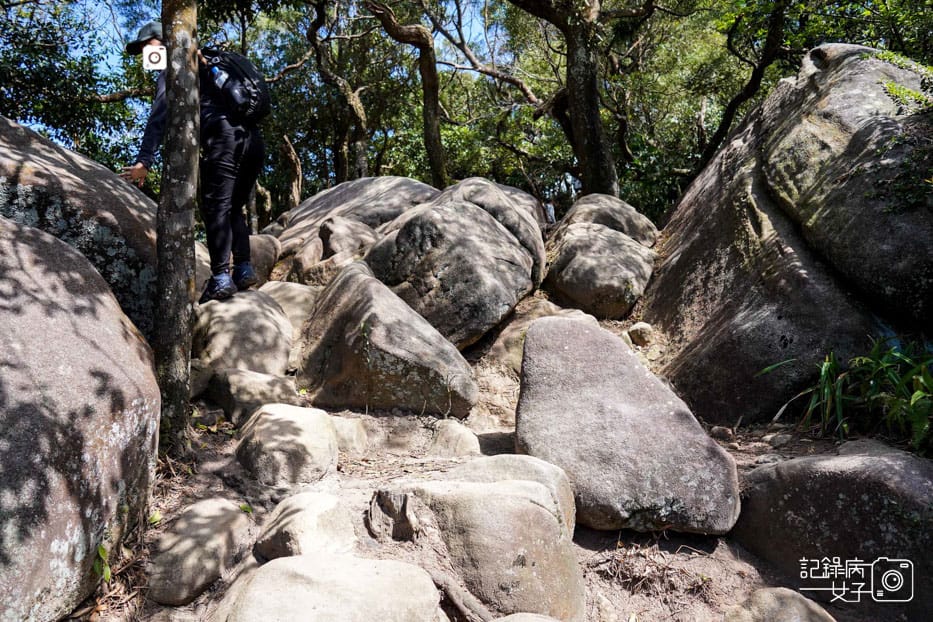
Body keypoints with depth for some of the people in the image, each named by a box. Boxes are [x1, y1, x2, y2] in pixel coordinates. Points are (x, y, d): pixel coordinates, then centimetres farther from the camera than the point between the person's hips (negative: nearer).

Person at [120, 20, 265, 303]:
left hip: (224, 138, -7)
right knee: (234, 208, 13)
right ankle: (244, 268, 3)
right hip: (253, 139, 7)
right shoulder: (206, 67, 34)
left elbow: (159, 115, -4)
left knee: (216, 209, -7)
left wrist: (144, 161, -13)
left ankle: (221, 277, -13)